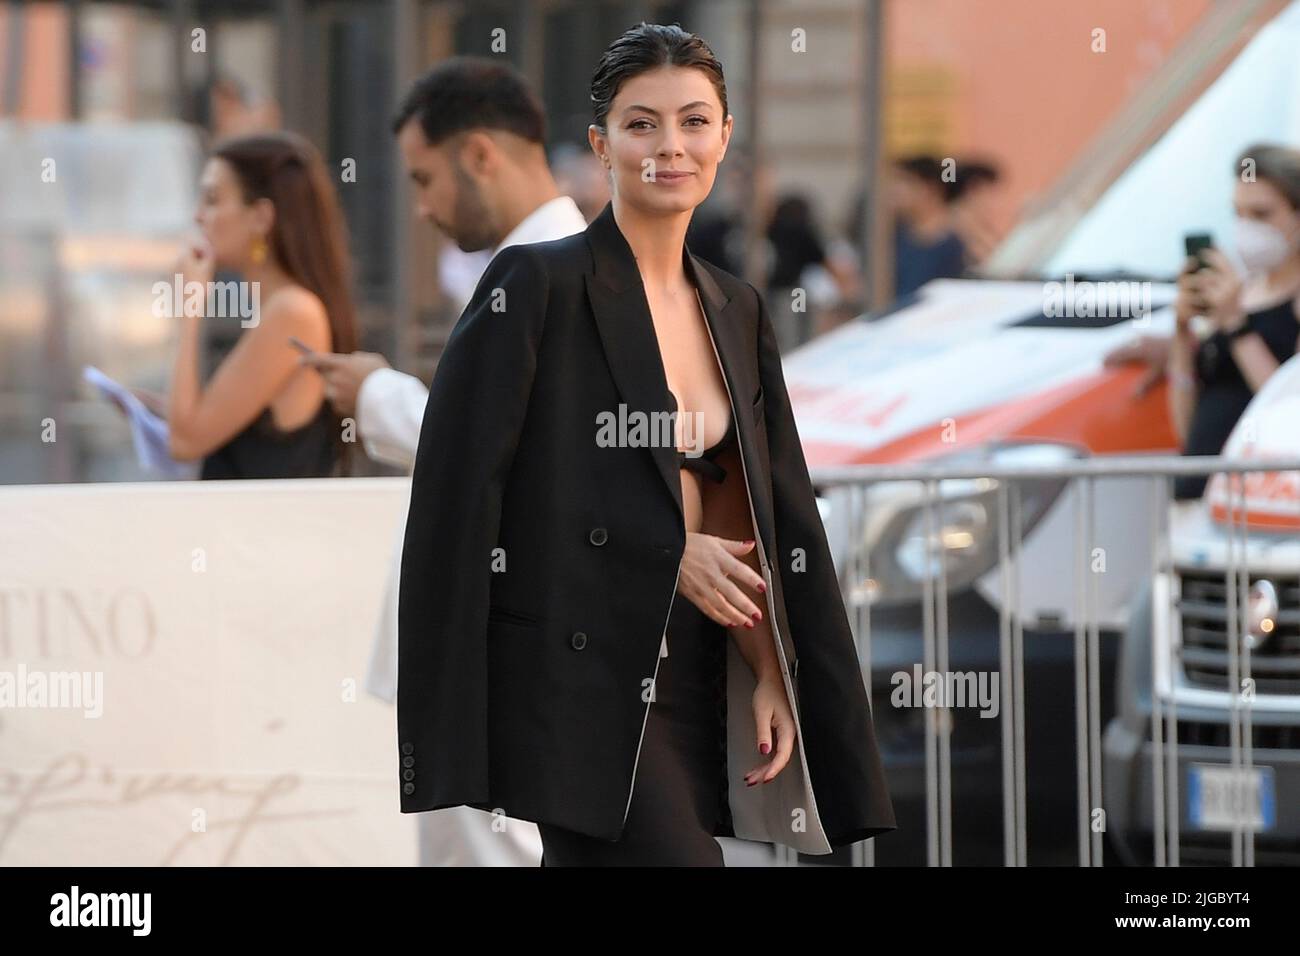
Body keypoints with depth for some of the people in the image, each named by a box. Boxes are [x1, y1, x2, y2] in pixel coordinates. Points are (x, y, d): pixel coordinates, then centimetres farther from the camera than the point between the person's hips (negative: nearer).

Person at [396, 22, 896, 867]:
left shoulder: (738, 312, 15)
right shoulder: (536, 284, -5)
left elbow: (782, 519, 15)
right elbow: (464, 494, -10)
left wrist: (774, 675, 3)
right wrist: (668, 552, -10)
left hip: (689, 684, 7)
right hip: (579, 680, -7)